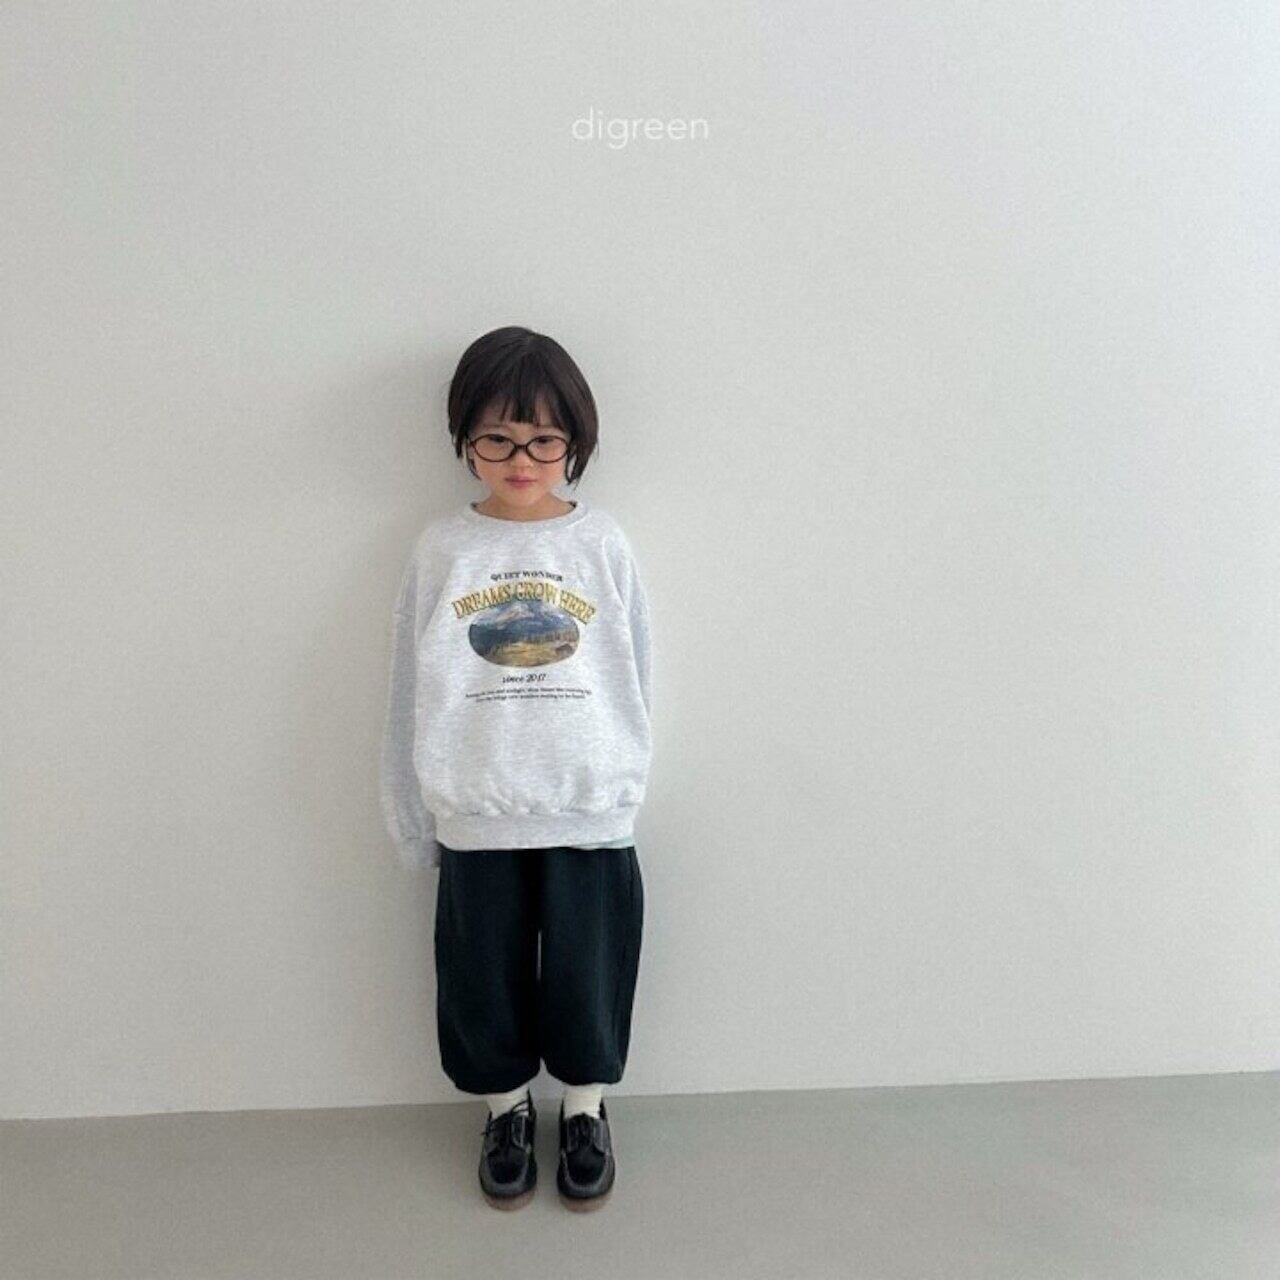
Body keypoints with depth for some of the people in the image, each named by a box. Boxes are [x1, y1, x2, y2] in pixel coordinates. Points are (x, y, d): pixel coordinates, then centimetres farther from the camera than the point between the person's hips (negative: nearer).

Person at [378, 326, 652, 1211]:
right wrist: (414, 821, 3)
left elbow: (638, 678, 1)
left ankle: (586, 1109, 40)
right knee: (486, 973, 16)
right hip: (476, 817, 1)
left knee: (587, 970, 14)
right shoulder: (441, 551, -3)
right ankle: (507, 1109, 42)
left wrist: (619, 783, 3)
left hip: (589, 813, 0)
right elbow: (410, 696, 1)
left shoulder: (603, 545, -4)